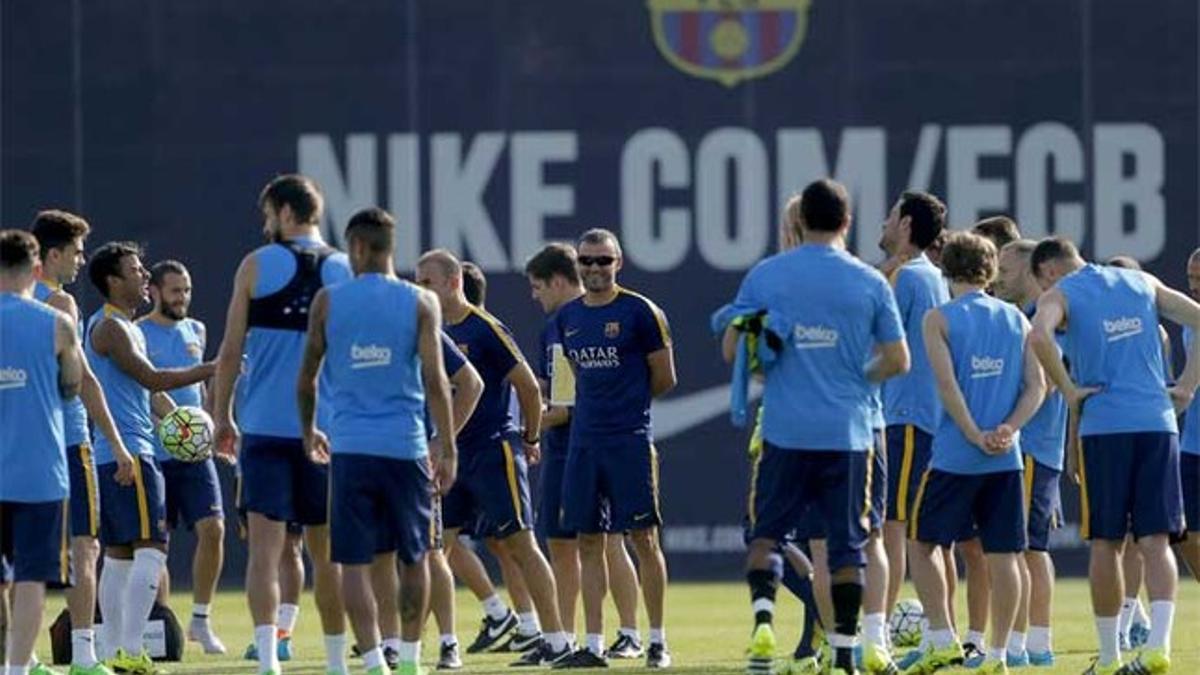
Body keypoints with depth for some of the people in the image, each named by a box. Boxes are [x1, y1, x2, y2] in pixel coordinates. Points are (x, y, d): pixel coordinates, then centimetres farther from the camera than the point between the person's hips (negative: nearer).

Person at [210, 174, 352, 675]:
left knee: (265, 545, -6)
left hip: (264, 426, -2)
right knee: (326, 549, 13)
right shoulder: (345, 272, 6)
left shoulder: (257, 265, 1)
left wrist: (222, 416, 9)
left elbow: (230, 351, 0)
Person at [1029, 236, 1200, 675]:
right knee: (1155, 541, 1)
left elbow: (1039, 336, -20)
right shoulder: (1141, 283, 16)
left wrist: (1069, 391, -10)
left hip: (1103, 425, -3)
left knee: (1106, 543, 5)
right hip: (1157, 423, 3)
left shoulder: (1059, 295, 2)